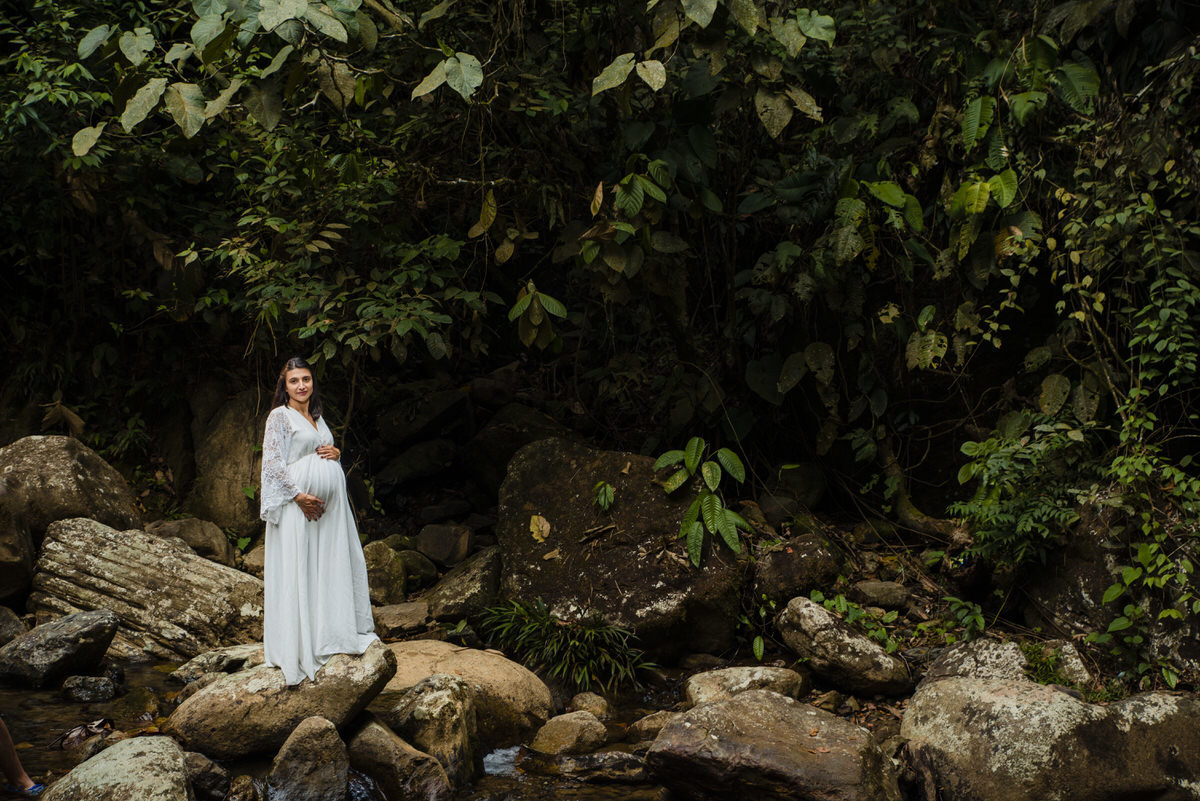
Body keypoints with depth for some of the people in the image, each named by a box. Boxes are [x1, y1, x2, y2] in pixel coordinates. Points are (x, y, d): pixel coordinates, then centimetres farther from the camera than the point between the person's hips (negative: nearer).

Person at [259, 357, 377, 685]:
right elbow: (273, 463, -11)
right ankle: (297, 645, 1)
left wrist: (335, 453, 2)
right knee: (296, 569, -4)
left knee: (330, 566, 10)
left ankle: (331, 631, 20)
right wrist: (300, 496, -18)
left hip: (328, 502, 7)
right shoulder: (280, 416, -4)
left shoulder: (317, 417, 17)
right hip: (296, 501, -7)